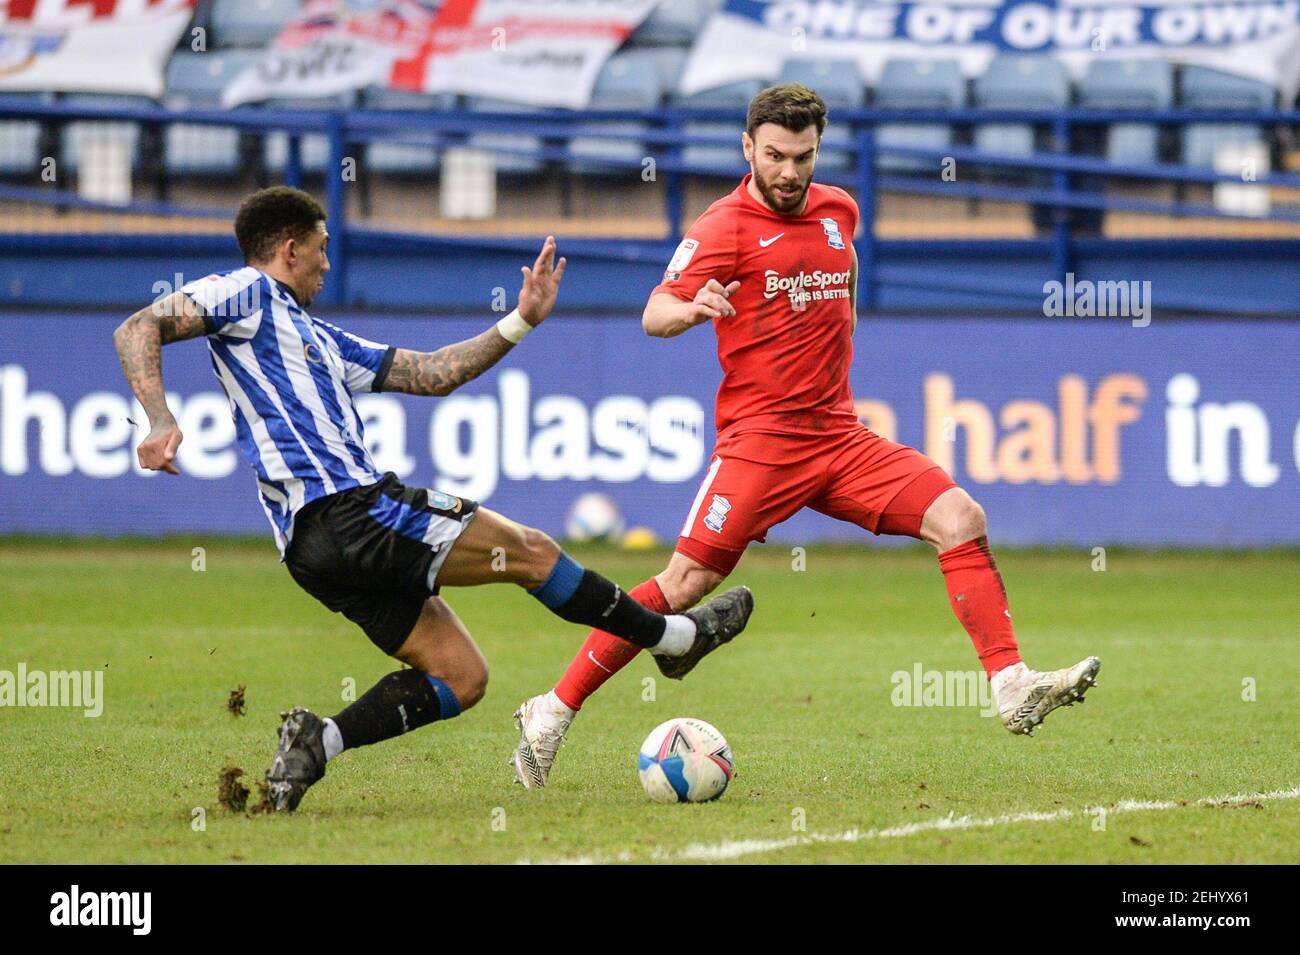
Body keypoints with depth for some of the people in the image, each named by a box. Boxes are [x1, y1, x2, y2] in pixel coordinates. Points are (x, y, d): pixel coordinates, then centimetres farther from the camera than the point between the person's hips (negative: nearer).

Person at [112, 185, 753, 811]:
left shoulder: (318, 338, 28)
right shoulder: (248, 295, 3)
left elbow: (433, 374, 29)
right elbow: (137, 330, -8)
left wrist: (520, 323, 25)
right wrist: (162, 423, -24)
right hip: (345, 513, -10)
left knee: (461, 678, 6)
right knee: (530, 550, 2)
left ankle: (316, 742, -7)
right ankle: (671, 634, 17)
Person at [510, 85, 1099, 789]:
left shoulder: (838, 210, 13)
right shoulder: (725, 225, -6)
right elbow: (655, 315, -19)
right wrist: (692, 308, -39)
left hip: (840, 435, 6)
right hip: (761, 435, -6)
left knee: (961, 520, -10)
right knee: (688, 581, -13)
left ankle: (1011, 688, -11)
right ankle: (552, 713, -5)